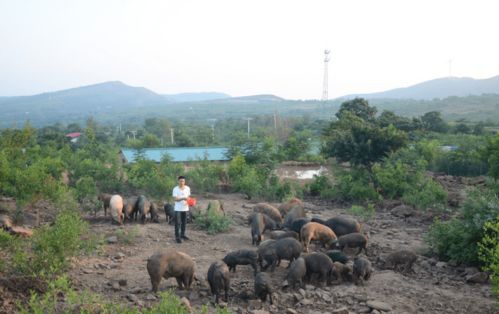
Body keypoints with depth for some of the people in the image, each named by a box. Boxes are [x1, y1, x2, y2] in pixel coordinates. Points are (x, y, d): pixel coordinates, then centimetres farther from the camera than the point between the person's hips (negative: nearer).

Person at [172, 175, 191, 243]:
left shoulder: (187, 188, 4)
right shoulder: (175, 189, -9)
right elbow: (175, 199, -15)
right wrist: (183, 198, -29)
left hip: (185, 208, 4)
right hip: (178, 209, -4)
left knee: (184, 222, 13)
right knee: (178, 223, -4)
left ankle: (182, 234, 28)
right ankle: (177, 237, 0)